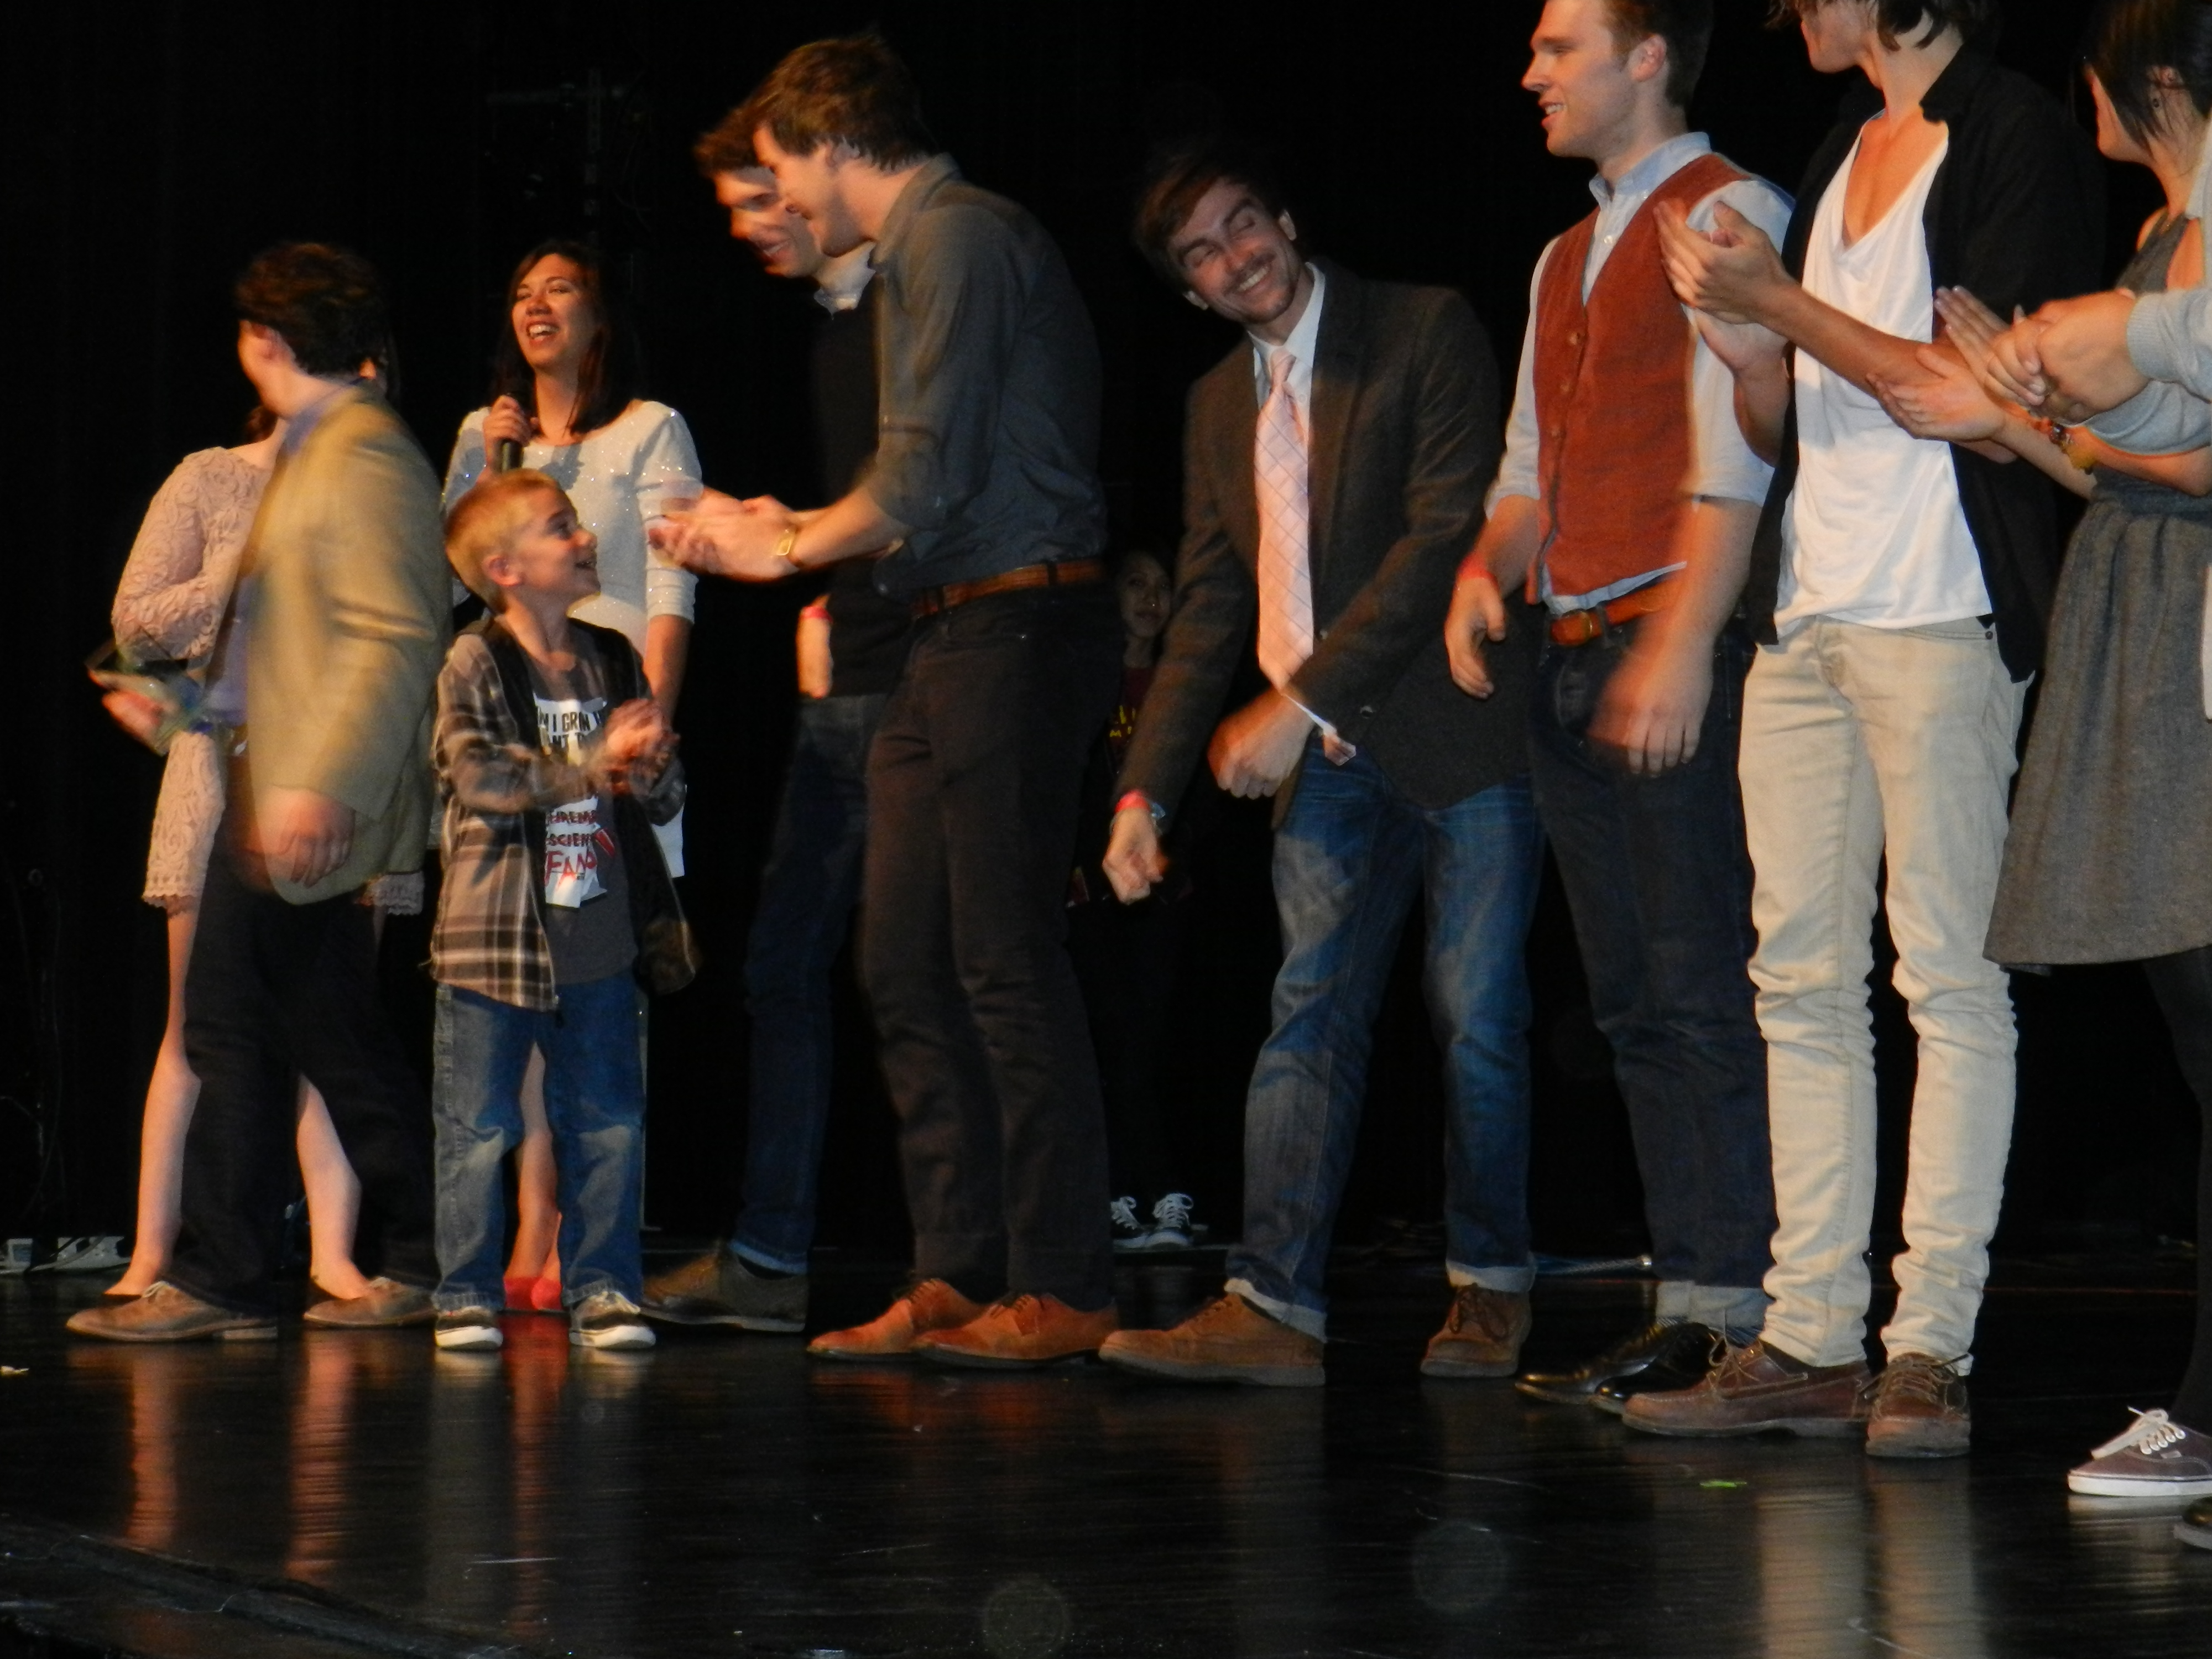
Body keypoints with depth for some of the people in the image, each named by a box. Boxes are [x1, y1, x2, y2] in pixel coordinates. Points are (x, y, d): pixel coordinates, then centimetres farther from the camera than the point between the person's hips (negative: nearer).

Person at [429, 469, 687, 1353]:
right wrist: (593, 767, -19)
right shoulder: (474, 665, -5)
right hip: (494, 931, -4)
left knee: (608, 1122, 6)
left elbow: (665, 797, 11)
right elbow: (480, 779, -18)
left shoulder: (614, 662, 10)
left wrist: (651, 765, -12)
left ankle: (601, 1289, 15)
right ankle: (467, 1295, 10)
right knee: (479, 1128, 1)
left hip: (597, 933, 5)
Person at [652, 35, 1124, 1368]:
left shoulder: (956, 235, -10)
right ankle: (959, 1278, 11)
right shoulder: (927, 244, 20)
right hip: (954, 647, 10)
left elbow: (927, 481, -15)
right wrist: (783, 527, 28)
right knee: (908, 961, 8)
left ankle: (1065, 1288, -4)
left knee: (1006, 963, -8)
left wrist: (790, 550, 0)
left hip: (1011, 635, -10)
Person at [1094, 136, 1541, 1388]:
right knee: (1311, 1012, -4)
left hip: (1462, 732, -5)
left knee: (1476, 1016, -3)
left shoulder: (1428, 333, -5)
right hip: (1333, 759, 5)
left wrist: (1301, 699, -15)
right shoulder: (1220, 404, 16)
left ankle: (1491, 1285, 12)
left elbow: (1448, 533, -14)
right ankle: (1273, 1307, -11)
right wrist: (1147, 787, 9)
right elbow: (1209, 610, 18)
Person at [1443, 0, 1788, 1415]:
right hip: (1577, 656, 9)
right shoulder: (1567, 260, 23)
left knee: (1705, 994, -10)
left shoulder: (1728, 217, -5)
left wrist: (1683, 645, -21)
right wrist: (1490, 564, 3)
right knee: (1635, 1005, 8)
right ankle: (1689, 1310, 11)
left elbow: (1735, 457, -14)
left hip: (1681, 649, -9)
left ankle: (1737, 1311, -9)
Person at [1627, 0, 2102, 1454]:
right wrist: (1745, 346, 2)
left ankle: (1931, 1347, -7)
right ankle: (1812, 1341, 8)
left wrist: (1783, 304, -8)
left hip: (1943, 611, -8)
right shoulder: (1845, 147, 21)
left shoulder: (2018, 139, -4)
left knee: (1950, 978, -7)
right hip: (1806, 611, 8)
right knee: (1803, 980, 6)